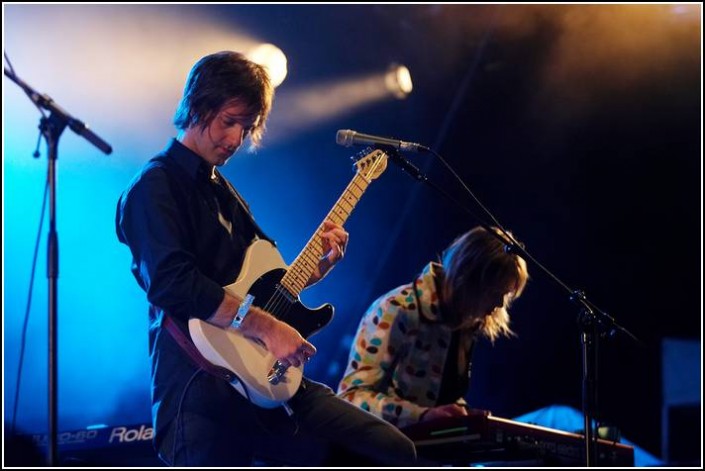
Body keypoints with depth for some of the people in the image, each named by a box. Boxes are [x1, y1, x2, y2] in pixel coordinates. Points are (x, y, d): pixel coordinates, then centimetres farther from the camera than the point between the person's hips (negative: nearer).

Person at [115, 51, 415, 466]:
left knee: (394, 453, 2)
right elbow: (172, 283, -22)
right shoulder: (156, 187, -6)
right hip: (201, 389, -8)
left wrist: (318, 266, 11)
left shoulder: (224, 192, 22)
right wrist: (267, 327, -23)